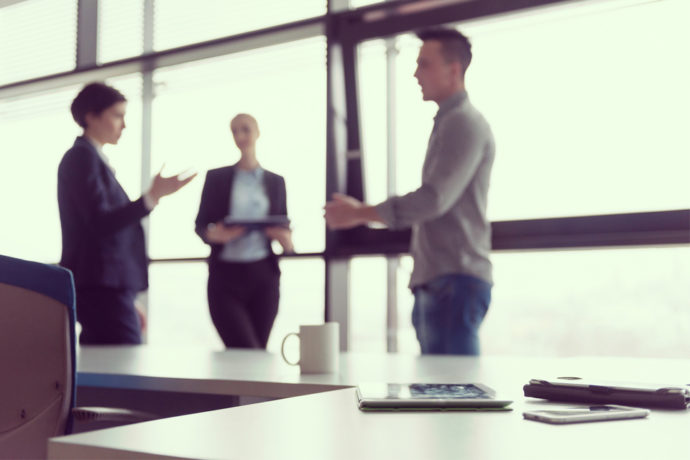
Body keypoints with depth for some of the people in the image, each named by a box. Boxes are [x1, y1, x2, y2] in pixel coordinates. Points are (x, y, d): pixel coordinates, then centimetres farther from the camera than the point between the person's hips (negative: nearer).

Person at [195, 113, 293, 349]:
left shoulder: (275, 181, 12)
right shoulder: (216, 177, 7)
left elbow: (285, 225, 15)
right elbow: (200, 225, 7)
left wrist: (286, 239, -9)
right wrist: (214, 234, -15)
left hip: (263, 276, 2)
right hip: (225, 276, -2)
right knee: (247, 353, -13)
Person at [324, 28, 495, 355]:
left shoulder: (465, 123, -10)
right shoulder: (448, 123, 21)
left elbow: (434, 199, -19)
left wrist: (361, 213, -13)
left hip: (454, 281, -10)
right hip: (434, 282, 10)